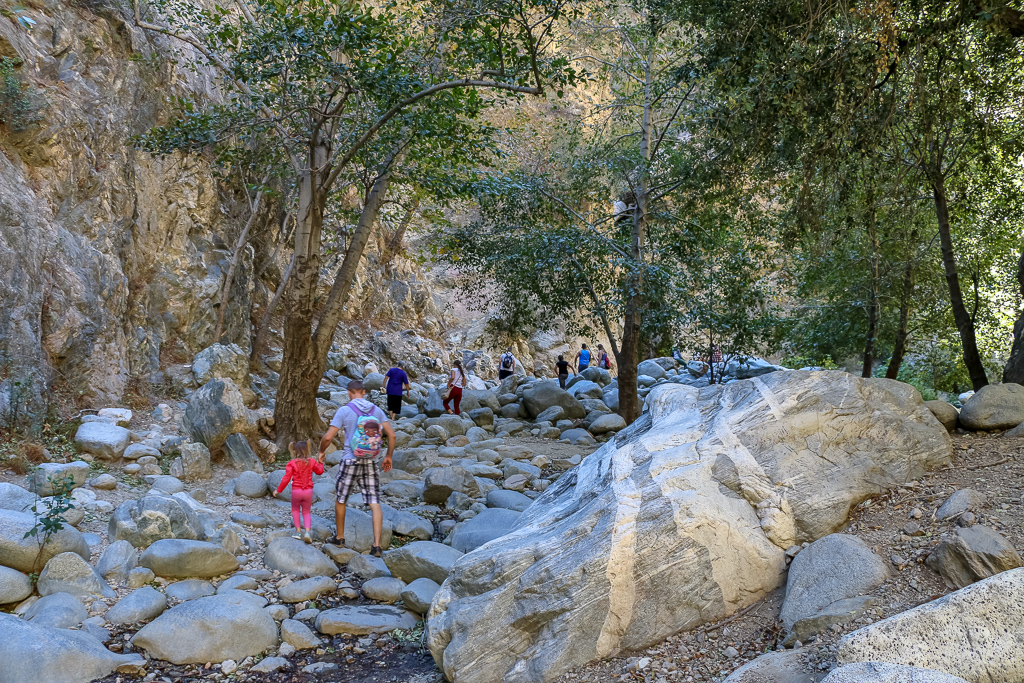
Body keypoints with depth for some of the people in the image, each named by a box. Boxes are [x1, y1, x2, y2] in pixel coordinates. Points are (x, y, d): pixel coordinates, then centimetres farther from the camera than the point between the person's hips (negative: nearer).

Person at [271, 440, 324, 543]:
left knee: (295, 509, 23)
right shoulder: (312, 462, 0)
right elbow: (319, 471, 17)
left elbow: (286, 478, -8)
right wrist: (320, 462, 32)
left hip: (296, 491, -2)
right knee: (306, 512, 15)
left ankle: (298, 531, 13)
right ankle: (307, 531, -6)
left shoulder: (292, 463, -8)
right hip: (308, 491, 2)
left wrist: (278, 490, 3)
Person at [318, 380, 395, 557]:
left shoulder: (344, 411, -7)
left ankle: (339, 537, 33)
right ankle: (376, 545, -7)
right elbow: (392, 435, 0)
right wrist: (389, 456, 13)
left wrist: (321, 452, 9)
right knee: (375, 504, 1)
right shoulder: (376, 410, 3)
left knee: (341, 499, 19)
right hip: (371, 463, 2)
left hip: (350, 462, -2)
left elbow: (328, 437, -11)